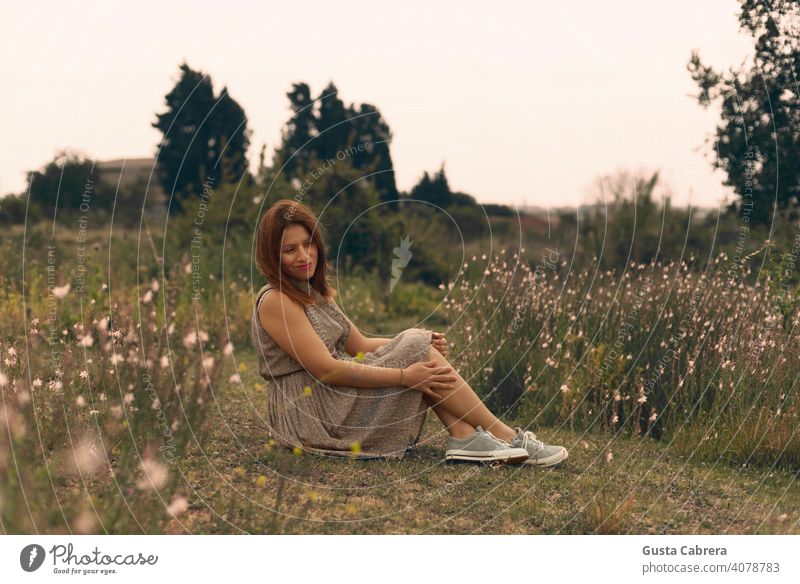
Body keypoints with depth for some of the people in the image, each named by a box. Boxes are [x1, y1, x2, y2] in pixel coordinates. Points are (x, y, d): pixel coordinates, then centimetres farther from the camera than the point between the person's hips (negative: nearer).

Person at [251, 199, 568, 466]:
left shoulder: (315, 292, 14)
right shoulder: (275, 301, -16)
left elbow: (359, 346, 13)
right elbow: (326, 369, -22)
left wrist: (421, 342, -3)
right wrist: (404, 376, -22)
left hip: (332, 400, 9)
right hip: (309, 414, -9)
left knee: (418, 341, -5)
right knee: (416, 349, -15)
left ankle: (464, 435, -18)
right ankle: (507, 437, -9)